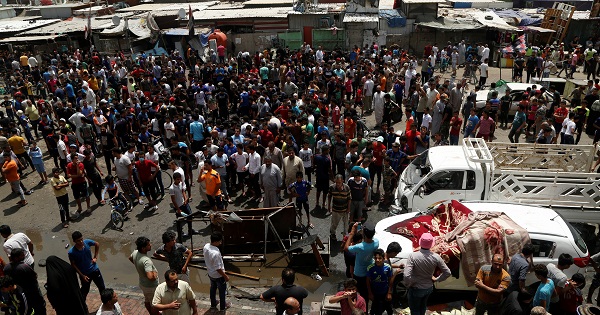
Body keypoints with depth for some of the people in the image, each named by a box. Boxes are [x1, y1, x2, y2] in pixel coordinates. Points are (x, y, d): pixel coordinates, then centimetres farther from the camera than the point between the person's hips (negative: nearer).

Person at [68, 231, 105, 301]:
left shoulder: (87, 242, -18)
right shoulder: (71, 252, -24)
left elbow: (97, 244, 4)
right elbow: (73, 265, -11)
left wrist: (95, 257, 1)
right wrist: (82, 275, -12)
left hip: (94, 270, 3)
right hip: (84, 274, -3)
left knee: (102, 287, 16)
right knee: (85, 290, 17)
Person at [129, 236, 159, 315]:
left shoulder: (135, 253, -14)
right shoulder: (146, 260, -39)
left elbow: (130, 258, 12)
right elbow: (150, 277, -47)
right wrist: (155, 275, -25)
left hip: (142, 283, 8)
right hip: (151, 286, -8)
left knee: (147, 301, 30)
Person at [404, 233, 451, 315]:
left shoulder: (413, 256, -29)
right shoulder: (436, 257, -17)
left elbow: (406, 275, -33)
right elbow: (447, 272, -9)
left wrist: (408, 284, -14)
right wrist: (436, 279, 4)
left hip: (416, 289, -4)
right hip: (429, 288, 4)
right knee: (423, 306, 30)